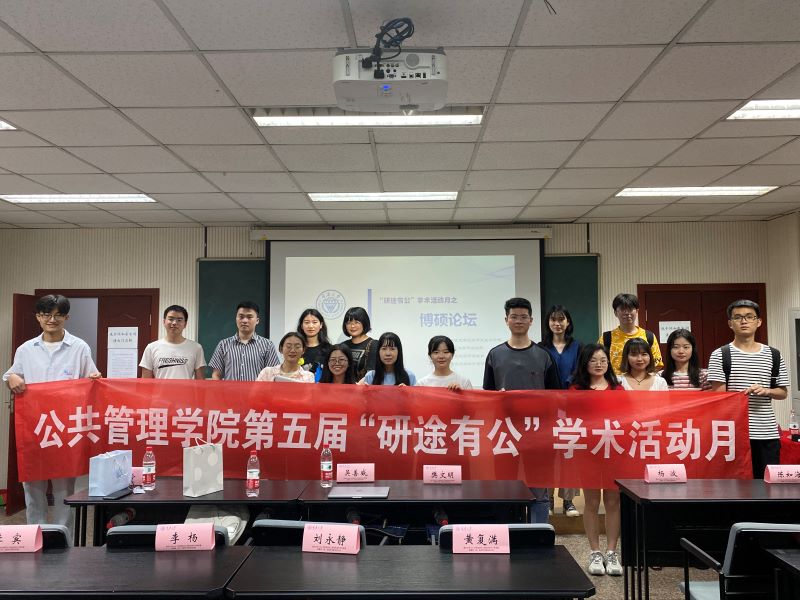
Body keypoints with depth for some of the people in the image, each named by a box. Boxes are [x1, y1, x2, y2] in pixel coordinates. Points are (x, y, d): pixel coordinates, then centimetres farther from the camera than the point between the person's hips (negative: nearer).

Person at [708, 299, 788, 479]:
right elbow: (719, 396, -4)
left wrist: (766, 391, -7)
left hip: (768, 433, 3)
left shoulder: (774, 355, 9)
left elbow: (783, 393, 13)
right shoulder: (720, 355, -1)